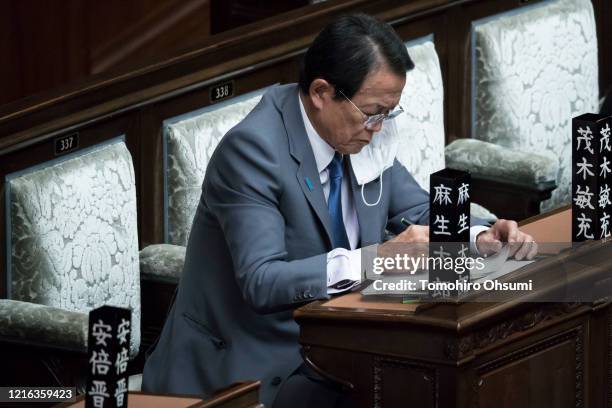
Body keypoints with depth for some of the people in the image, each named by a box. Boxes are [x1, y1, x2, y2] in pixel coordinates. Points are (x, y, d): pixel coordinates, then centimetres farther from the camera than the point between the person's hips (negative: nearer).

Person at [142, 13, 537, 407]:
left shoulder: (357, 133, 2)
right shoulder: (251, 148, -20)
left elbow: (421, 213, 12)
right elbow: (262, 282, -28)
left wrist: (482, 238, -9)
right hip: (246, 371, -8)